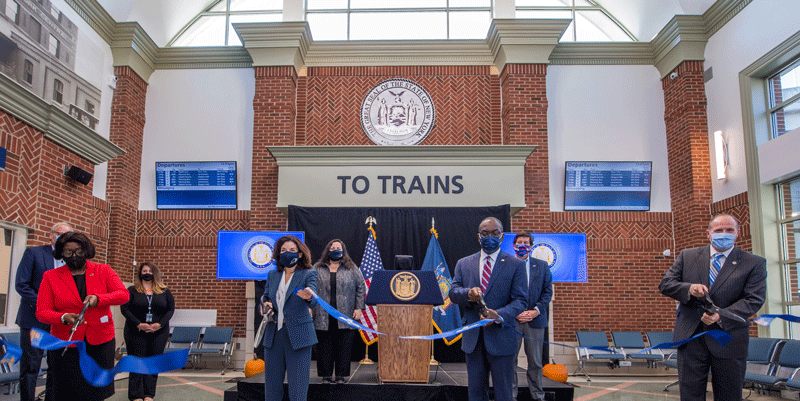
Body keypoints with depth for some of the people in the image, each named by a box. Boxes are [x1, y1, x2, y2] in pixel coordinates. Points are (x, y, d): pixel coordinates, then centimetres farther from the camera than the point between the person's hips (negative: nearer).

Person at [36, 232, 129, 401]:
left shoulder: (103, 271, 5)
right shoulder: (50, 277, 4)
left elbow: (123, 295, -7)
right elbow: (42, 312, -3)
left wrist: (98, 298, -24)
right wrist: (64, 318, -23)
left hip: (100, 343, 1)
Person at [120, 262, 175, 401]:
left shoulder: (164, 291, 9)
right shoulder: (132, 290, 5)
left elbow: (171, 309, 5)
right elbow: (125, 309, -3)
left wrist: (160, 324, -10)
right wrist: (139, 324, -15)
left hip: (159, 333, 2)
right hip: (136, 333, -2)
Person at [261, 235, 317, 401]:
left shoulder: (309, 274, -3)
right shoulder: (273, 275, 11)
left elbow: (313, 301, -19)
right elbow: (265, 296, 23)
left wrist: (308, 297, -43)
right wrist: (266, 303, -1)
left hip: (298, 335, -4)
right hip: (274, 334, 4)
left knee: (297, 387, -2)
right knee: (272, 383, 11)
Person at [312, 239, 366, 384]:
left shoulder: (352, 269, 8)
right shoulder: (317, 269, 9)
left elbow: (361, 287, 8)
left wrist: (359, 308, 1)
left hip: (345, 316, 0)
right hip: (323, 316, 0)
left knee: (344, 346, 1)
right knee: (325, 346, 3)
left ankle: (341, 375, 12)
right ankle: (326, 375, 14)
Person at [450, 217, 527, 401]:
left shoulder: (516, 265, 0)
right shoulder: (463, 264, 9)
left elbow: (521, 300, -7)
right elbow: (453, 292, 1)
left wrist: (500, 315, -24)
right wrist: (468, 294, -23)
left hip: (501, 339, -3)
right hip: (473, 339, 3)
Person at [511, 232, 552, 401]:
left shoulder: (542, 266, 10)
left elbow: (547, 291, 6)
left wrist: (536, 311, -8)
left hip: (535, 319, 1)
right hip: (512, 318, -1)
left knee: (535, 361, 7)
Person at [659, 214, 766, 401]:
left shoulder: (754, 264, 2)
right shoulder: (687, 256, 8)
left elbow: (754, 300, -8)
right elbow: (665, 284, 4)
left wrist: (721, 316, -23)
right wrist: (688, 288, -18)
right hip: (691, 337, 1)